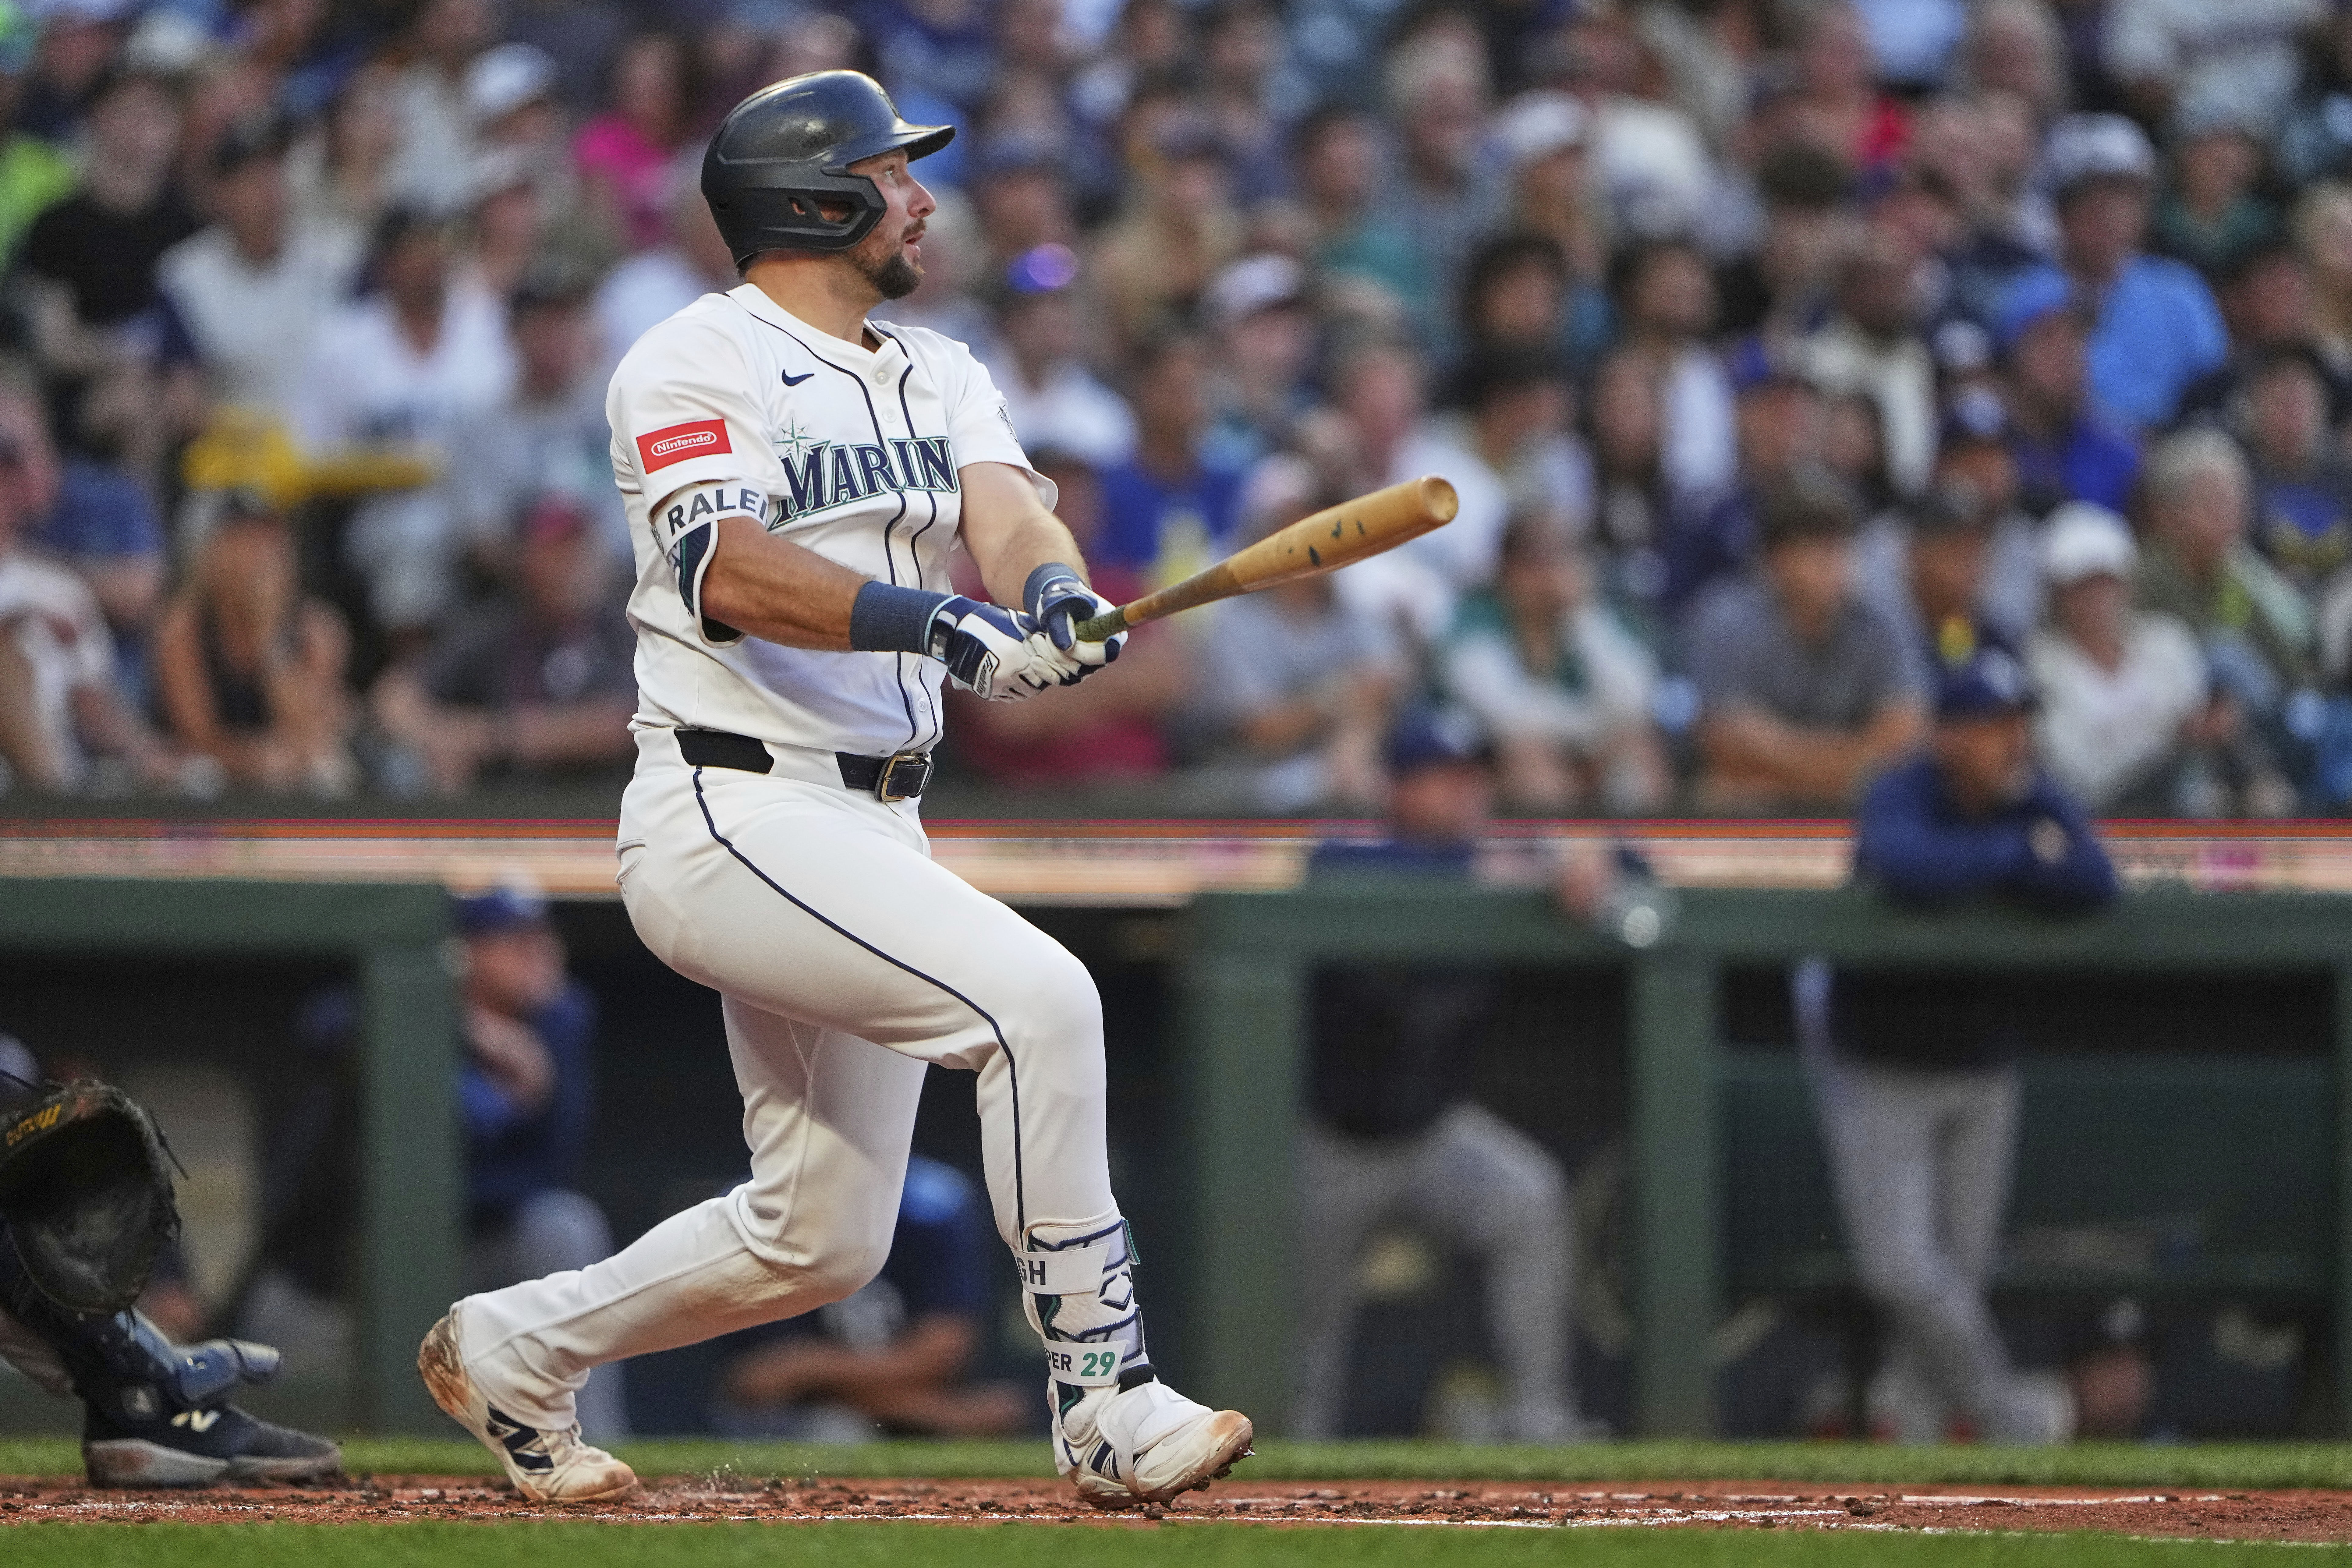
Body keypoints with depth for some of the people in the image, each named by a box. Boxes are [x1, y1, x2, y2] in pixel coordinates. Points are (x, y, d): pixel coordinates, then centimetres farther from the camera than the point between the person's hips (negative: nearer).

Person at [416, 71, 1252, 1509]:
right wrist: (936, 619, -37)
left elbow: (1007, 511, -3)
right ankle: (1106, 1403, -23)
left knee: (824, 1238, 11)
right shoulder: (700, 361, -8)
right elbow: (730, 572, -24)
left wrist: (1053, 589, -27)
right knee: (1036, 994, -25)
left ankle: (517, 1351, 30)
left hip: (875, 836, 9)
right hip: (734, 820, -9)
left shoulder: (937, 375, 16)